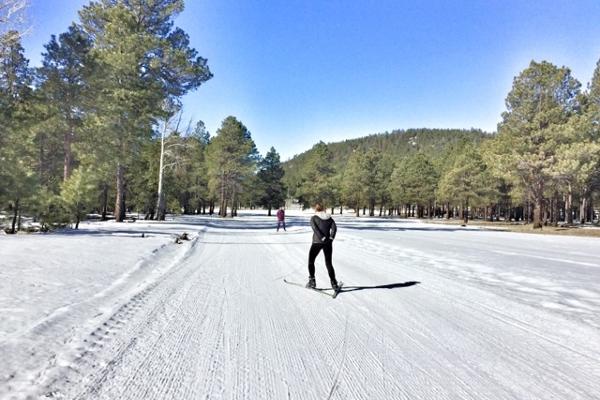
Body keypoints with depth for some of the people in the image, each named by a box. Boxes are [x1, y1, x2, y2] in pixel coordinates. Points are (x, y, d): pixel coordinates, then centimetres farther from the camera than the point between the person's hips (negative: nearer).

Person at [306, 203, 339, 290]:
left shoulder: (313, 218, 4)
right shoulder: (329, 218, 13)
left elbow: (315, 228, -13)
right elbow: (334, 228, -4)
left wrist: (322, 238, -17)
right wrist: (331, 237, -11)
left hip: (317, 242, -3)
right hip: (328, 243, 3)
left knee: (311, 261, 15)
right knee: (329, 263, 13)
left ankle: (312, 281, 12)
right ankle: (334, 283, 10)